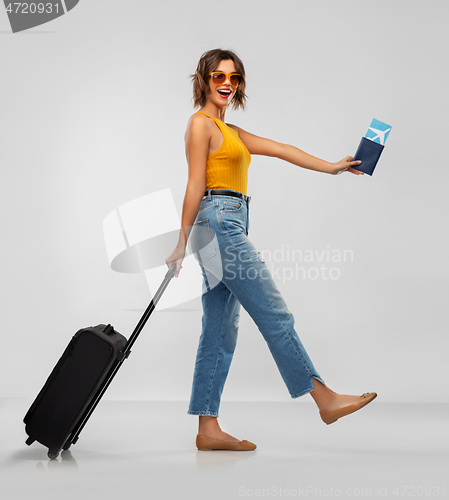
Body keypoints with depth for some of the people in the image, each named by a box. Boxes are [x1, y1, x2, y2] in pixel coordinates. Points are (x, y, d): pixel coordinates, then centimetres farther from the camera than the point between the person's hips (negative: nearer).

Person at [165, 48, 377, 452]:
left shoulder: (230, 131, 23)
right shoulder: (201, 123, -3)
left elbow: (279, 149, 19)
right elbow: (195, 185, -10)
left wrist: (332, 167, 15)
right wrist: (182, 242, -12)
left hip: (229, 229, 10)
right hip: (219, 224, -10)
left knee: (221, 332, 6)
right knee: (275, 315, -5)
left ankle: (208, 429, 10)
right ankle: (325, 399, 5)